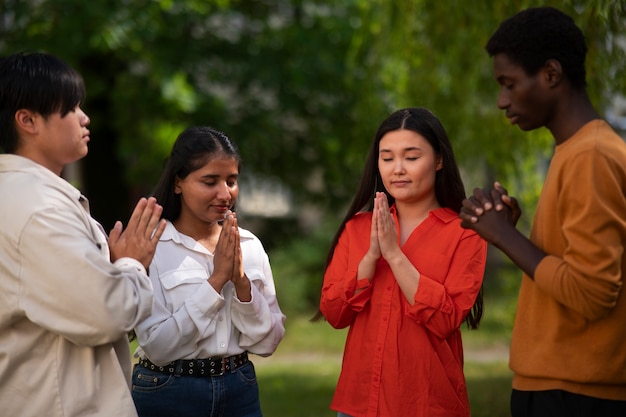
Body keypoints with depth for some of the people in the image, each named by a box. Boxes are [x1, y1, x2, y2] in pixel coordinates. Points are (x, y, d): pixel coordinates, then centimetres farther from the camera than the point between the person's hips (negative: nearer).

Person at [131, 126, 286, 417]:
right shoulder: (151, 245, -11)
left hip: (240, 390, 4)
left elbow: (267, 343, -1)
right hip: (168, 393, -4)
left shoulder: (250, 245, 1)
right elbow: (156, 347, -17)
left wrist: (241, 282, -15)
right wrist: (216, 280, -19)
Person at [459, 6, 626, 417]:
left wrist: (504, 234, -12)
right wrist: (511, 229, 2)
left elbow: (591, 293, -22)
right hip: (559, 384, 9)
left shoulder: (590, 157, -16)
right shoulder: (578, 151, 15)